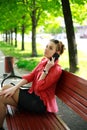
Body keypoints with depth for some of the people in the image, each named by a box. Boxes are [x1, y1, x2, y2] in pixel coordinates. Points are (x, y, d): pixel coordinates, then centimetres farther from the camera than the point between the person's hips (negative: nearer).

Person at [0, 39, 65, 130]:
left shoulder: (56, 69, -18)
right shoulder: (44, 60, 6)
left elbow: (39, 87, -20)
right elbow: (30, 76, 2)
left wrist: (46, 69, -23)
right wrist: (14, 87, -9)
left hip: (41, 102, -8)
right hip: (33, 94, 8)